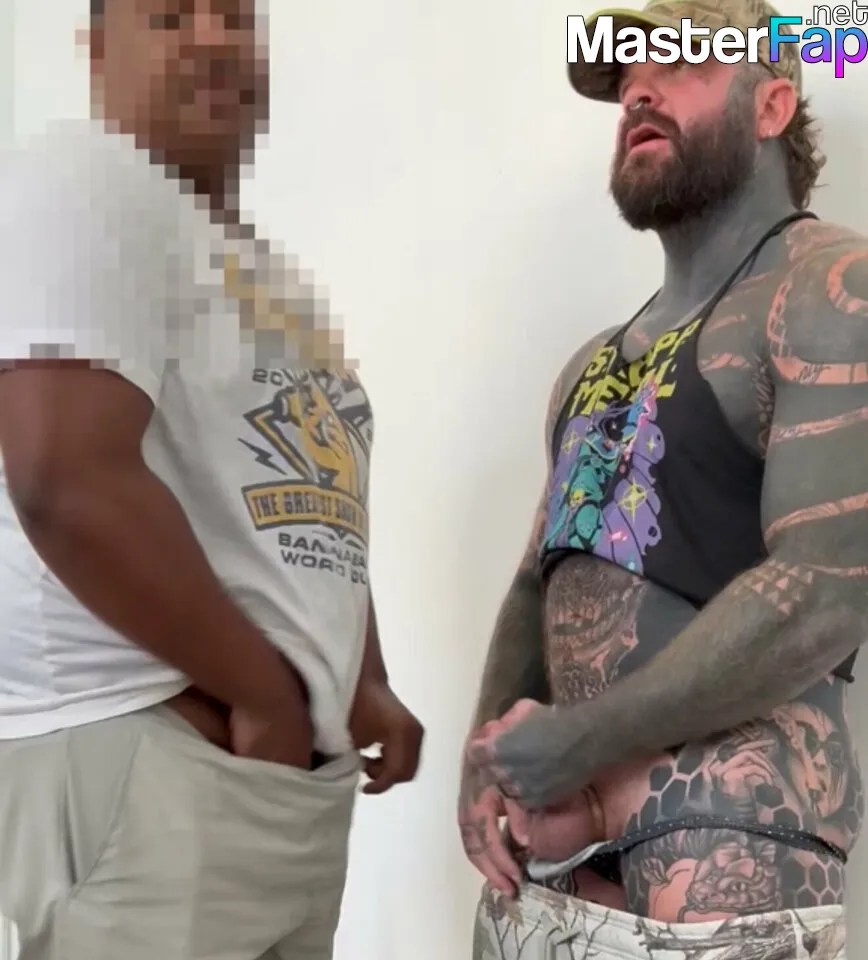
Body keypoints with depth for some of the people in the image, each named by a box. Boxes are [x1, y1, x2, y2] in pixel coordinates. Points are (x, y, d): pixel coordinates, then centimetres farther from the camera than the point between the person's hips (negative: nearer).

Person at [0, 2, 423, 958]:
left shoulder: (264, 268, 20)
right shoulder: (83, 183, -9)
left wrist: (364, 686, 12)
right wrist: (261, 691, -14)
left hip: (294, 763, 9)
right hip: (147, 753, -9)